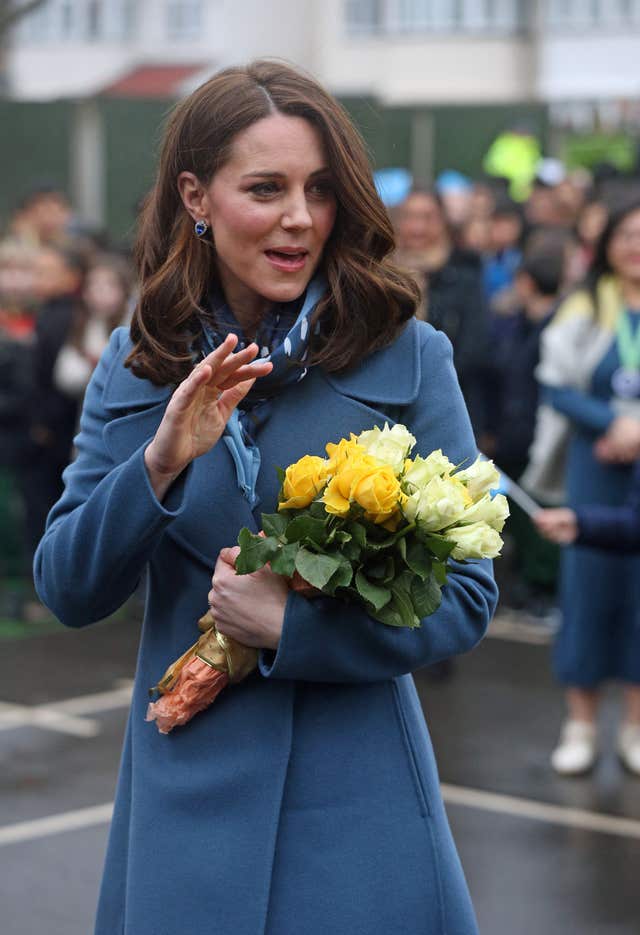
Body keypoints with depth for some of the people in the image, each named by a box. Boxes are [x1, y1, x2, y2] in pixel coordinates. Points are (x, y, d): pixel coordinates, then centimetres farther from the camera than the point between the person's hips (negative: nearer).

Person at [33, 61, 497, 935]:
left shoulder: (408, 356, -6)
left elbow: (466, 596, -5)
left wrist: (292, 625, -17)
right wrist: (159, 464, -16)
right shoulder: (136, 367, 2)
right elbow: (67, 592, -1)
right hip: (183, 794, 2)